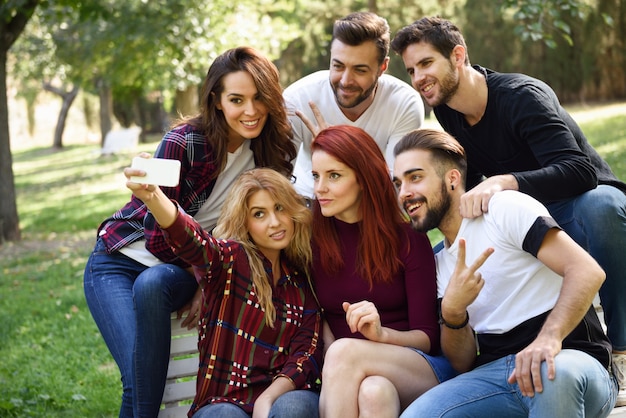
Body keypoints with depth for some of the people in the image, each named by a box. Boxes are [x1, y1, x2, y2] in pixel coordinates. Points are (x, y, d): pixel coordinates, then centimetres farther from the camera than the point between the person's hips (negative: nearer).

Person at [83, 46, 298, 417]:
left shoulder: (271, 152, -7)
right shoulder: (184, 142, -22)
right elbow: (160, 239, -17)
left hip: (180, 271, 3)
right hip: (119, 261, -3)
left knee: (152, 285, -34)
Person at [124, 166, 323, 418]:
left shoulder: (303, 279, 12)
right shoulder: (230, 259, 1)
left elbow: (308, 352, 4)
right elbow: (188, 238, -21)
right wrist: (151, 197, -43)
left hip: (285, 395, 2)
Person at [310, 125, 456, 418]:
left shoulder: (408, 239, 0)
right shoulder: (312, 240, 5)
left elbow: (427, 337, -1)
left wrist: (382, 334, -22)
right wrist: (333, 360, -15)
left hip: (423, 369, -1)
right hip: (348, 377, 1)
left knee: (344, 351, -34)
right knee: (373, 391, -37)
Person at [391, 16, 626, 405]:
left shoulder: (523, 96, -22)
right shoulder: (449, 113, 0)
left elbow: (579, 171, -35)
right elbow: (468, 185, 12)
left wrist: (504, 181, -48)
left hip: (584, 209, -7)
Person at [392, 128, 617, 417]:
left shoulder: (504, 208, 2)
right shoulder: (440, 263, 22)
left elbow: (588, 271, -12)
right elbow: (462, 363, 16)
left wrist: (549, 337, -28)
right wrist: (452, 313, -6)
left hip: (571, 362, -4)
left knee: (557, 373, -42)